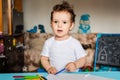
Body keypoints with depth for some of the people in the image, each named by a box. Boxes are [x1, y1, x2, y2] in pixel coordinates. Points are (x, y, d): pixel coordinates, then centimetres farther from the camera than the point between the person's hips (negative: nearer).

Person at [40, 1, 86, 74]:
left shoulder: (75, 43, -1)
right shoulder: (49, 42, 7)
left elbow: (83, 59, 5)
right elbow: (44, 58, 11)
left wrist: (76, 65, -14)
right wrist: (49, 68, -6)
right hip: (54, 75, 2)